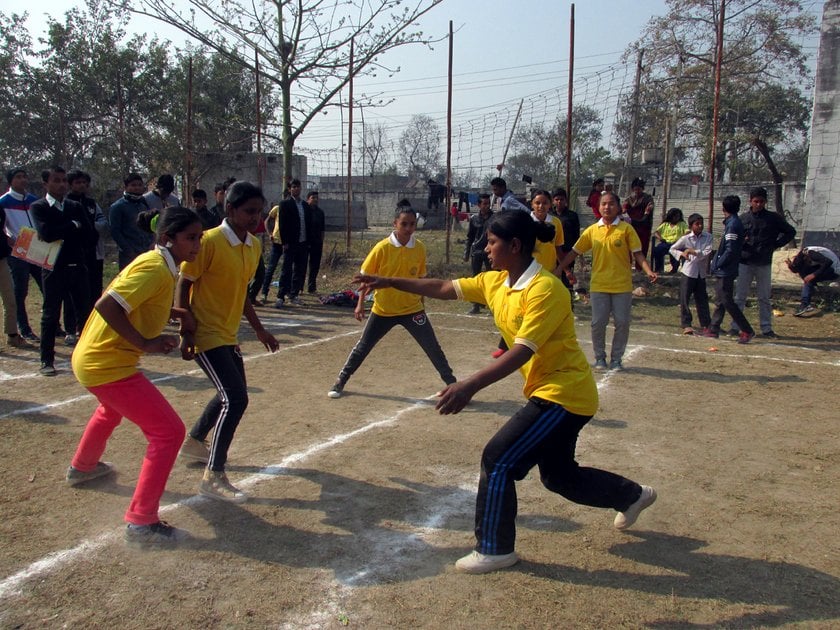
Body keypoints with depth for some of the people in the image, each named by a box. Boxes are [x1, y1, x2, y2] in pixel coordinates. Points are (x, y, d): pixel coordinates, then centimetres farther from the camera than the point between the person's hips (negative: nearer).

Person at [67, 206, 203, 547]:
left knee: (112, 409, 39)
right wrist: (146, 343, -25)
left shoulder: (159, 264, 8)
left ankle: (82, 467, 65)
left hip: (92, 358, 11)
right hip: (107, 365, -11)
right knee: (168, 431, -11)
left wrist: (173, 312, 4)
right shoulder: (154, 268, -21)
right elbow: (107, 306, -29)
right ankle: (142, 523, -5)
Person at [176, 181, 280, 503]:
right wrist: (186, 333, -18)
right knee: (235, 399, -16)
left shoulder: (254, 246, 6)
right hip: (206, 334, -9)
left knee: (232, 394, 20)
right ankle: (214, 477, -6)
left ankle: (194, 443, 42)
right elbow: (183, 285, -13)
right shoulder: (209, 242, -18)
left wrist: (259, 329, 19)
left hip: (228, 335, 9)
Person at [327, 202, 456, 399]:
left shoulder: (420, 248, -6)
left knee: (433, 348, -1)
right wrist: (360, 303, -7)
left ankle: (451, 383, 14)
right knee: (362, 347, 9)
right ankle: (340, 381, 26)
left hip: (412, 309, 1)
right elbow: (366, 276, -5)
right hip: (383, 310, -1)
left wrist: (421, 302, 14)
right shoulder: (382, 248, -15)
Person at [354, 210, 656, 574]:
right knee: (559, 476, 21)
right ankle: (633, 496, 45)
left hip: (565, 395, -9)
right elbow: (443, 289, 8)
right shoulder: (495, 283, 1)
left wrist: (470, 386, -41)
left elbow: (522, 351, -32)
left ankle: (495, 550, 7)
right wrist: (390, 283, 3)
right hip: (548, 392, 10)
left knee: (498, 459, -10)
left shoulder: (544, 289, -24)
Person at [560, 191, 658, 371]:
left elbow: (637, 253, -3)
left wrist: (649, 271, -17)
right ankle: (600, 357, 18)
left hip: (622, 286, -1)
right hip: (598, 285, 1)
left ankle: (616, 358, 18)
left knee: (622, 323, 2)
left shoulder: (626, 229, -1)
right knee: (598, 323, 1)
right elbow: (575, 251, 9)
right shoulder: (592, 230, 5)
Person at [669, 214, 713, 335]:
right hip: (688, 272, -1)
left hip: (701, 273, 2)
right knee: (685, 299, -4)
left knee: (702, 299, 9)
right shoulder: (686, 238, -5)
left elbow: (706, 253, -14)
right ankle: (686, 324, 3)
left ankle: (706, 324, 19)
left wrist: (693, 251, -22)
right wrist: (681, 254, -13)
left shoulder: (708, 237, -3)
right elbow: (672, 249, 4)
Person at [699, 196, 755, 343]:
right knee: (720, 301, 14)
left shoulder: (732, 224, -17)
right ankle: (713, 329, 21)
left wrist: (718, 264, -13)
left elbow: (730, 250, -22)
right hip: (724, 271, 10)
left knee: (727, 301, -6)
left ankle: (747, 331, -3)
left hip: (726, 271, -10)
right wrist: (717, 262, 14)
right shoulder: (732, 222, 12)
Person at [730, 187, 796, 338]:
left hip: (764, 264, 0)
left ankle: (766, 328, 12)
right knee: (739, 297, 2)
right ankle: (735, 327, 7)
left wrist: (775, 245, 2)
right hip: (744, 262, 0)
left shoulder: (773, 218, 3)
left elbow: (791, 232, 12)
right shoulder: (743, 218, 4)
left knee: (764, 298, 6)